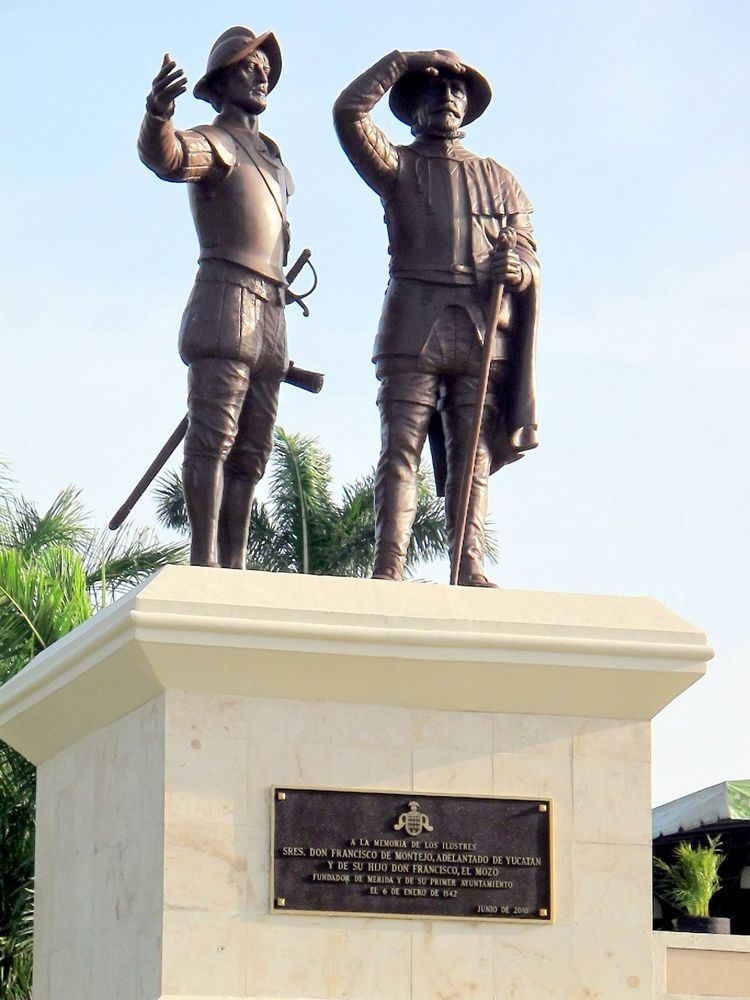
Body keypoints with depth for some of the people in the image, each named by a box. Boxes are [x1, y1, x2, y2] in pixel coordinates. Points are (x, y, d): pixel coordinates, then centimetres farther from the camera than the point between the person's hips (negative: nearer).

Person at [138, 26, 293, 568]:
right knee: (213, 435, -16)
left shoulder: (271, 156, 26)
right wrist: (158, 114, -45)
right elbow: (166, 157, -23)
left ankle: (234, 565, 0)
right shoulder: (212, 142, 1)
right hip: (225, 300, -8)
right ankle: (204, 561, -24)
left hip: (270, 314, 8)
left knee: (251, 451, 2)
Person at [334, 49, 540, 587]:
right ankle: (388, 568, -18)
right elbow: (349, 112, 0)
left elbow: (529, 256, 16)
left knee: (472, 459, -4)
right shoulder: (397, 166, 16)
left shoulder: (499, 179, 24)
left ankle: (470, 571, -10)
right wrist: (405, 61, 4)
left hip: (481, 333, 2)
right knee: (400, 449, -11)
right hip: (414, 326, -2)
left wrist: (516, 270, -8)